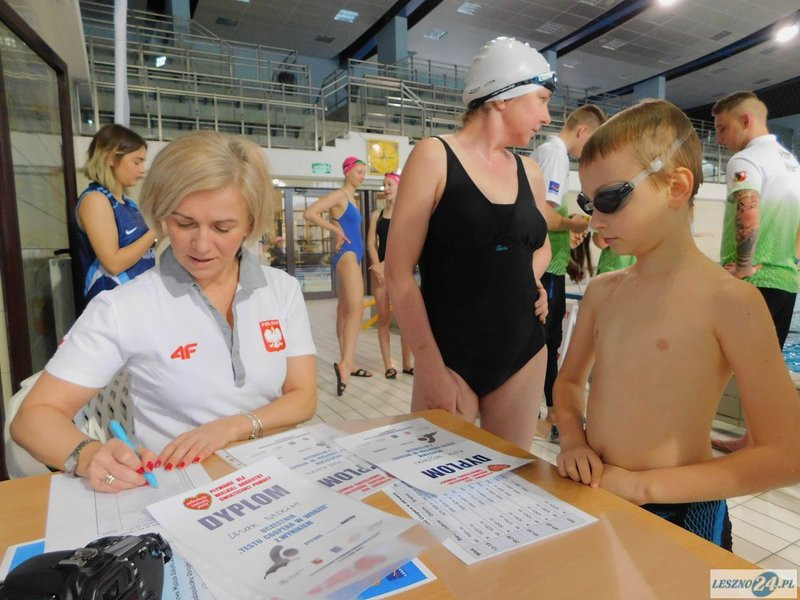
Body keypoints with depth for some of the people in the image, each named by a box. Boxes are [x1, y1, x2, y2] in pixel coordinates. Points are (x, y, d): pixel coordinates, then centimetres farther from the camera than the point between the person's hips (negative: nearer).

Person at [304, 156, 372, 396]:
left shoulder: (352, 198, 19)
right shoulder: (338, 195, -8)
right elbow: (310, 213, -20)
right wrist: (337, 231, -14)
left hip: (353, 255, 10)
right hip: (346, 255, -10)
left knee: (345, 310, 11)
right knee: (356, 308, -23)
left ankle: (348, 363, 18)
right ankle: (345, 363, -32)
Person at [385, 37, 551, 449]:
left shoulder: (529, 172, 8)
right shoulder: (435, 156, -8)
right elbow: (398, 272, -12)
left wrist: (530, 280, 4)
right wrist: (430, 365, -16)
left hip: (524, 353, 5)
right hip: (450, 358, -5)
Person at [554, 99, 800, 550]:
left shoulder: (730, 300, -15)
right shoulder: (602, 291, 1)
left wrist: (644, 485, -18)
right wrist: (572, 440, -5)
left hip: (678, 516, -5)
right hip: (593, 503, 5)